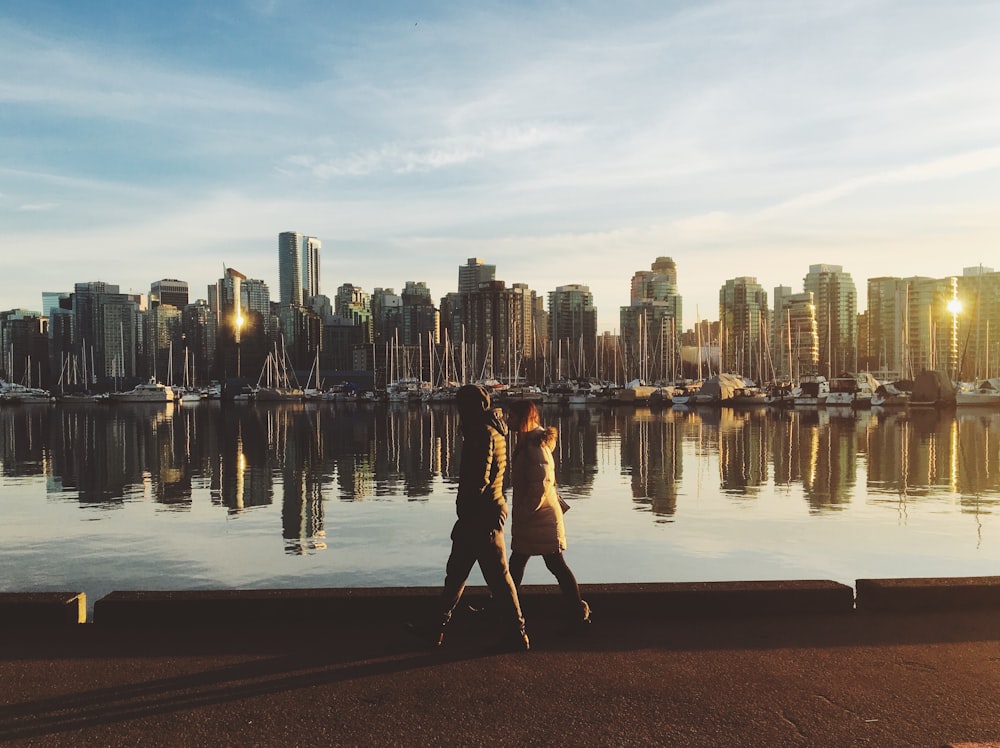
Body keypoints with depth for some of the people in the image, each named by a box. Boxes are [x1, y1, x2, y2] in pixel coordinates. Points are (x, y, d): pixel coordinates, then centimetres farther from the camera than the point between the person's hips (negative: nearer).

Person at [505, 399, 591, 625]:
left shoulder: (535, 447, -19)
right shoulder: (527, 443, 11)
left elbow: (541, 485, -25)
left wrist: (524, 512, -17)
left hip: (541, 518, -10)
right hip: (529, 520, 10)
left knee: (556, 565, 1)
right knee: (516, 562, 13)